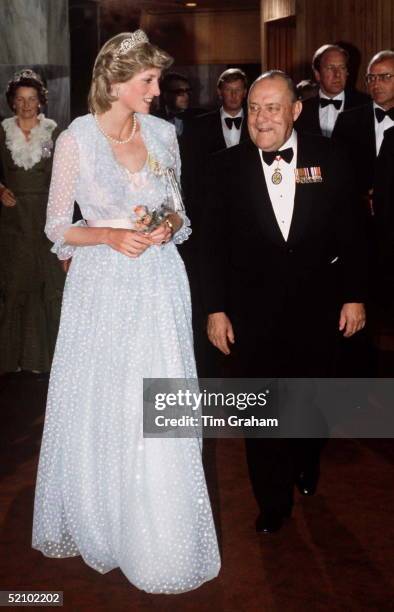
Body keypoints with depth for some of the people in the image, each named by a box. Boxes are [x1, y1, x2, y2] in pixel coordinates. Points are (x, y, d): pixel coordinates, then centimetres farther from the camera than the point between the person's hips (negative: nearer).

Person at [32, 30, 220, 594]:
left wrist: (169, 226, -8)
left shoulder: (164, 133, 4)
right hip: (102, 287, -2)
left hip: (158, 283, 2)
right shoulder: (76, 140, -6)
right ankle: (93, 521, 31)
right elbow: (58, 228, -1)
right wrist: (110, 235, -17)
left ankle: (161, 537, 22)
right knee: (97, 413, 7)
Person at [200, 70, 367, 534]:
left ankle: (305, 467, 49)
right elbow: (214, 242, -3)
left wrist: (354, 296, -2)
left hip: (317, 308, 1)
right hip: (253, 311, 0)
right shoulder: (228, 166, -4)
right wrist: (216, 308, -5)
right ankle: (273, 502, 28)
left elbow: (350, 231, 0)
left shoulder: (328, 157, -4)